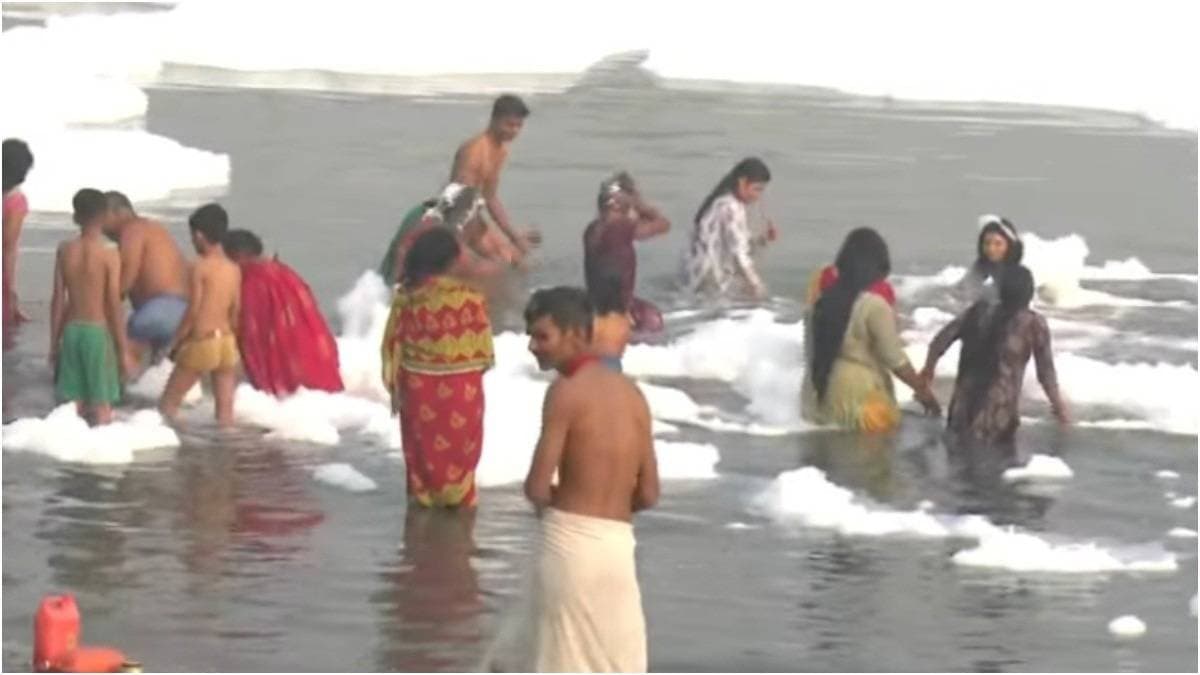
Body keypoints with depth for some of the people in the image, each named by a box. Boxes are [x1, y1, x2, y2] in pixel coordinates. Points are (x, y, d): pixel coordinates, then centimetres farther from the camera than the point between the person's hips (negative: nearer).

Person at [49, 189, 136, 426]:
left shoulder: (65, 251, 0)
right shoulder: (109, 255, -11)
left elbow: (58, 300, 2)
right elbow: (114, 305, -11)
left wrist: (54, 342, 12)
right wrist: (123, 350, -4)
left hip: (71, 330, 4)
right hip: (98, 332, -4)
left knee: (73, 406, 9)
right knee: (102, 406, 1)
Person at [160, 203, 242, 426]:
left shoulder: (201, 267, -11)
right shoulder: (234, 270, 6)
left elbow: (193, 311, -13)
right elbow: (235, 312, 9)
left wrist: (174, 342, -4)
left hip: (201, 342, -6)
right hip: (227, 342, 6)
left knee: (168, 403, 4)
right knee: (225, 409, 6)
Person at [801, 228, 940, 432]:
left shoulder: (823, 303, 6)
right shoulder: (874, 306, -13)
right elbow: (895, 360, -12)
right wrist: (923, 390, 0)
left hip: (818, 400, 7)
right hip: (858, 402, -7)